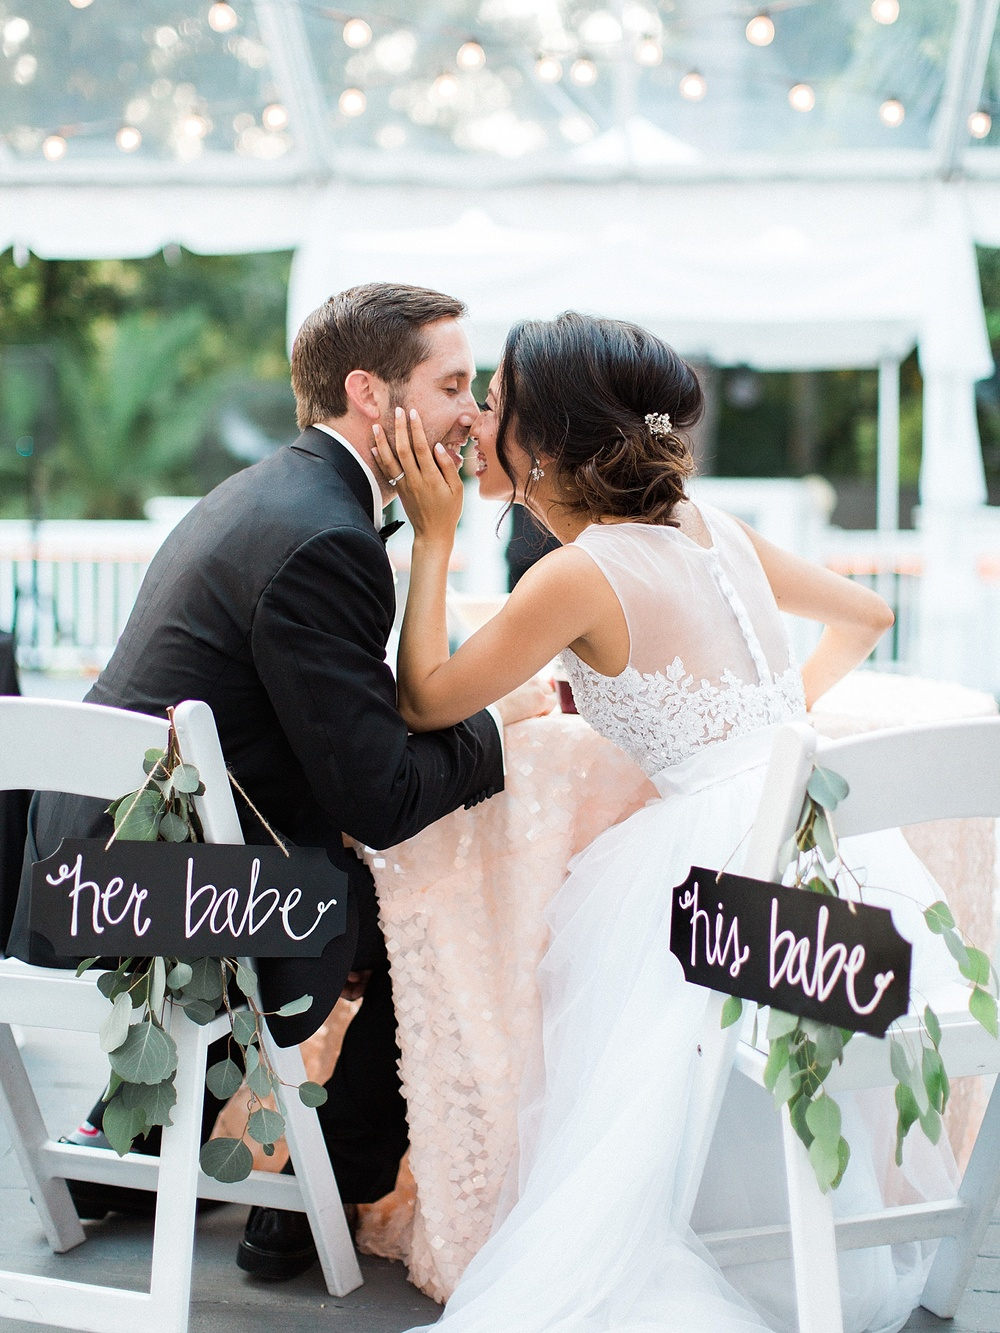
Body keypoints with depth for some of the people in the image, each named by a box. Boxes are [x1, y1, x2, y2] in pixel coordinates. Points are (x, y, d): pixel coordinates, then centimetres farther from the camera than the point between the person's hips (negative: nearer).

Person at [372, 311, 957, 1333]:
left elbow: (424, 700, -1)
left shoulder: (578, 576, -12)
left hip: (725, 847, -9)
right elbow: (863, 615, 24)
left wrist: (433, 533, 4)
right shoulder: (708, 527, 10)